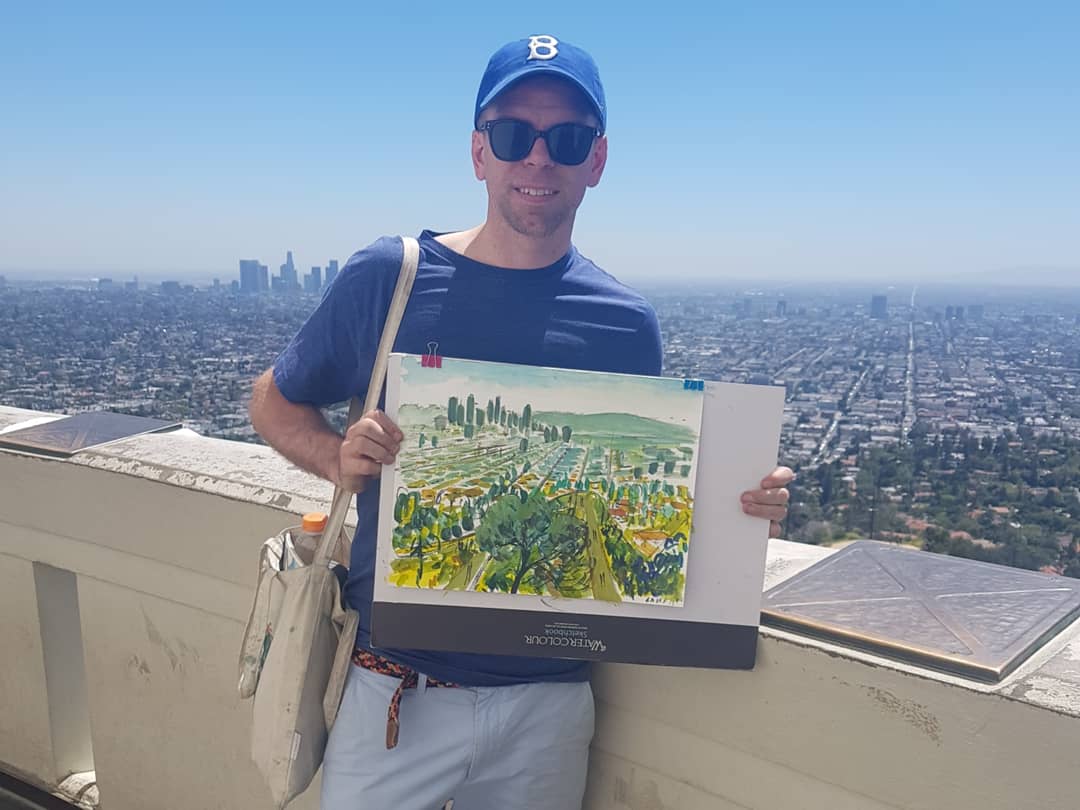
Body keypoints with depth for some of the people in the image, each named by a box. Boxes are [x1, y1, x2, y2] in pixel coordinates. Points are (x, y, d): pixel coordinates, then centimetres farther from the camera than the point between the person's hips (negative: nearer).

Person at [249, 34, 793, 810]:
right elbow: (273, 400, 5)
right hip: (400, 687, -1)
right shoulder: (387, 277, -8)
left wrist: (738, 505, -12)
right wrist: (339, 458, -15)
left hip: (550, 696, 2)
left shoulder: (627, 324, -2)